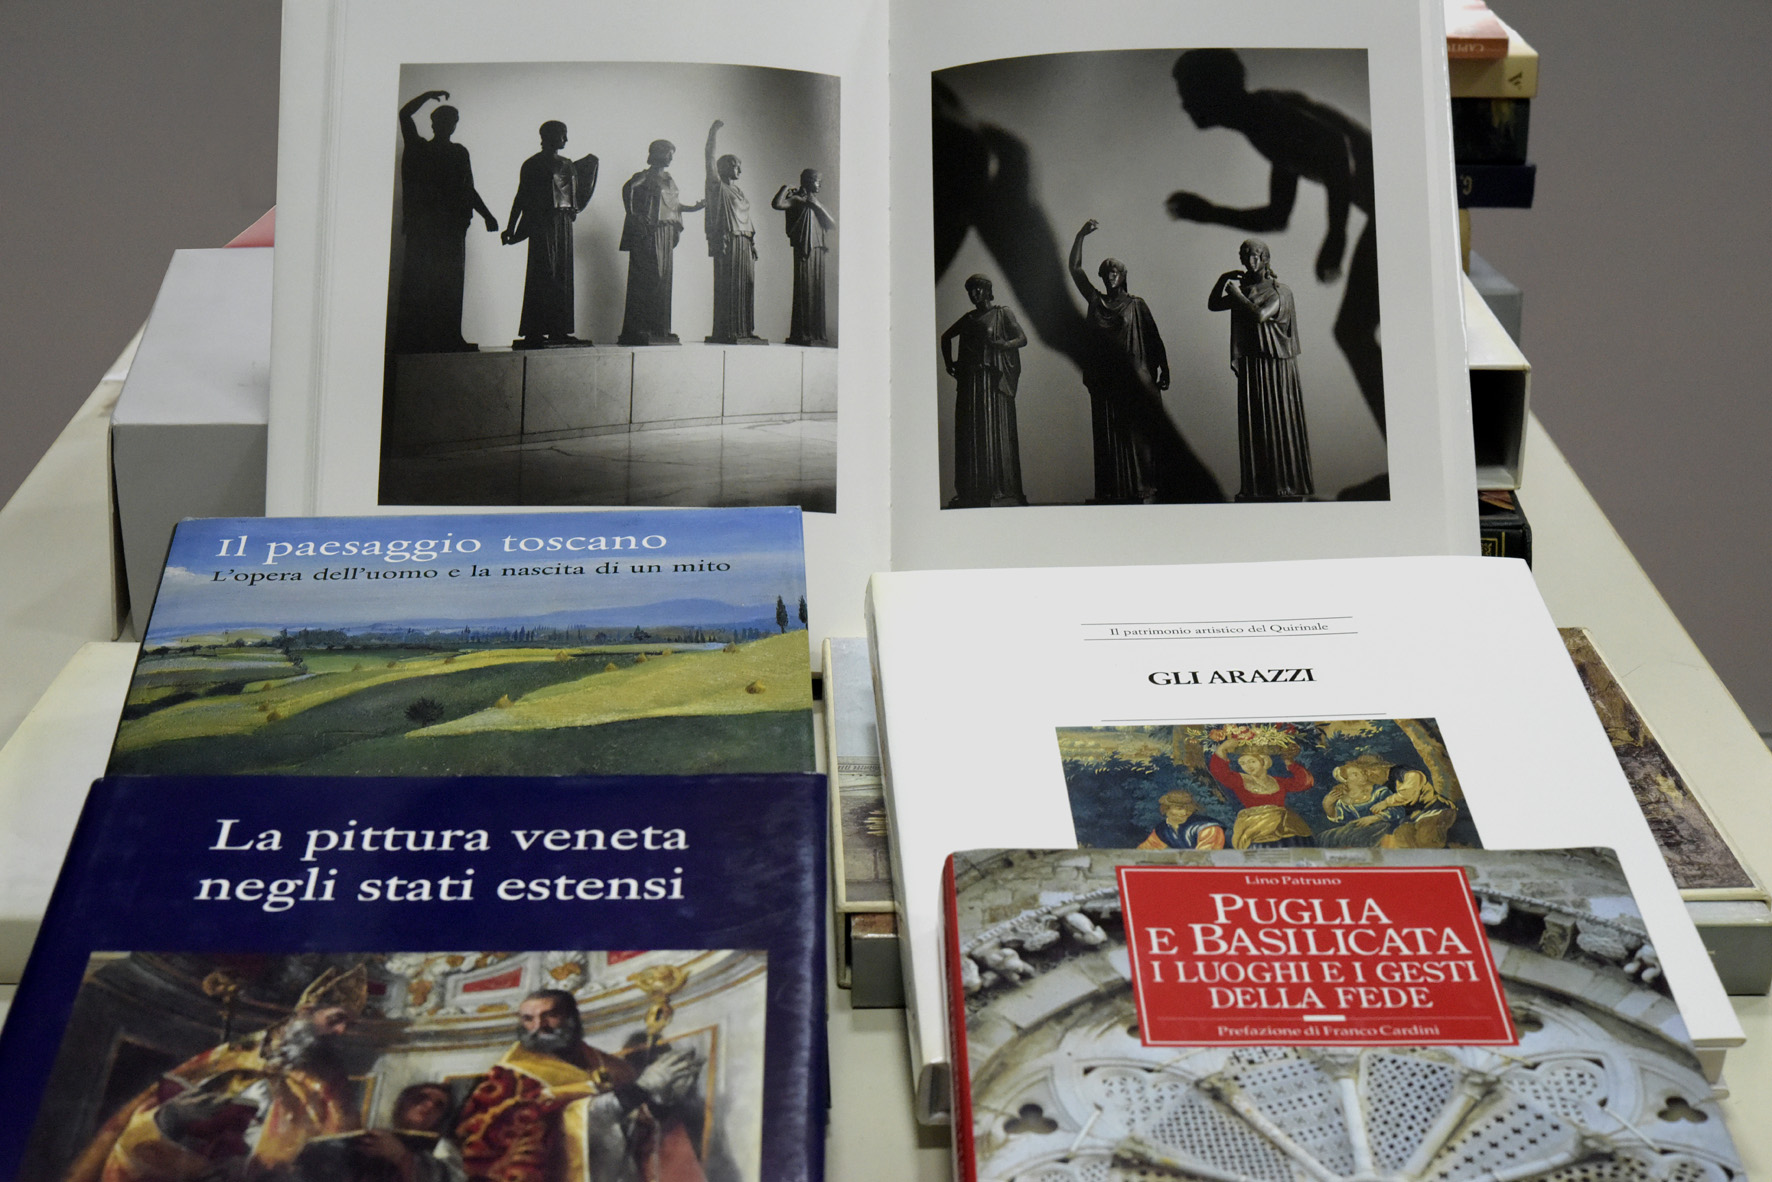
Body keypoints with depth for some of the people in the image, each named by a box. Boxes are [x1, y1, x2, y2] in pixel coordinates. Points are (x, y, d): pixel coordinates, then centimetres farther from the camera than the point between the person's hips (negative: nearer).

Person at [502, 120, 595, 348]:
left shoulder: (568, 165, 17)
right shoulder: (534, 164, -1)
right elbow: (521, 197, -2)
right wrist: (510, 229, -5)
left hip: (564, 222, 7)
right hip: (543, 222, -7)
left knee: (563, 275, 4)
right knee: (543, 273, -11)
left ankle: (558, 330, 6)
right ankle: (535, 331, -12)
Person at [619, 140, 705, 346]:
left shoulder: (669, 180, 19)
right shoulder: (645, 177, -6)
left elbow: (675, 206, 27)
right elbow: (628, 188, -23)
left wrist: (695, 207, 17)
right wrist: (633, 216, -25)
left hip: (667, 234, 8)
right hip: (649, 233, -8)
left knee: (663, 279, 7)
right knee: (647, 279, -10)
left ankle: (659, 328, 11)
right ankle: (639, 329, -10)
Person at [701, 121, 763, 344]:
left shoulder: (740, 192, 23)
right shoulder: (717, 187, 2)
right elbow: (710, 162, -10)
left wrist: (753, 243, 17)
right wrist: (713, 134, -13)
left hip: (744, 243, 7)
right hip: (727, 241, -7)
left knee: (747, 284, 3)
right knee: (727, 285, -9)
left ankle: (745, 330, 6)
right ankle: (725, 331, -10)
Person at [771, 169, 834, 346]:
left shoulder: (818, 203, 19)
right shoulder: (797, 200, -3)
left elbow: (833, 225, 9)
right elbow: (776, 204, -21)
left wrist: (819, 206, 0)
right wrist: (786, 187, -9)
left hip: (818, 250, 7)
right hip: (803, 250, -7)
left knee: (817, 292, 6)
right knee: (804, 291, -8)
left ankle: (816, 334, 9)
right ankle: (801, 334, -6)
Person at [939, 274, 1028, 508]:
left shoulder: (1003, 315, 4)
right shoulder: (969, 319, 18)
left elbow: (1023, 338, -7)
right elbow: (946, 337, 31)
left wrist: (1004, 344, -25)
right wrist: (949, 363, 20)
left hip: (994, 380, -5)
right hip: (970, 381, 5)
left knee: (996, 433, -8)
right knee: (970, 435, 0)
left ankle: (1001, 489, -8)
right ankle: (971, 492, 1)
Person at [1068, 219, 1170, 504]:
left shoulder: (1135, 304, 6)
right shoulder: (1095, 301, 13)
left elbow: (1153, 338, 3)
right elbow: (1074, 269, 12)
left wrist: (1162, 371, -4)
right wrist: (1081, 236, 5)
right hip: (1103, 378, 3)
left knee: (1134, 432, -5)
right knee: (1107, 434, 1)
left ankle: (1139, 488, -4)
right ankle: (1111, 491, 1)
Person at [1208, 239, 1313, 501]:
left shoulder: (1279, 291, -4)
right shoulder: (1244, 289, 13)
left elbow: (1261, 315, -20)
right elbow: (1213, 305, 19)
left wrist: (1237, 293, -10)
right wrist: (1222, 281, 5)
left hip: (1276, 363, -5)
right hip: (1249, 364, 5)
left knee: (1280, 422, -4)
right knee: (1252, 424, 3)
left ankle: (1288, 483, 2)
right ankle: (1256, 485, 6)